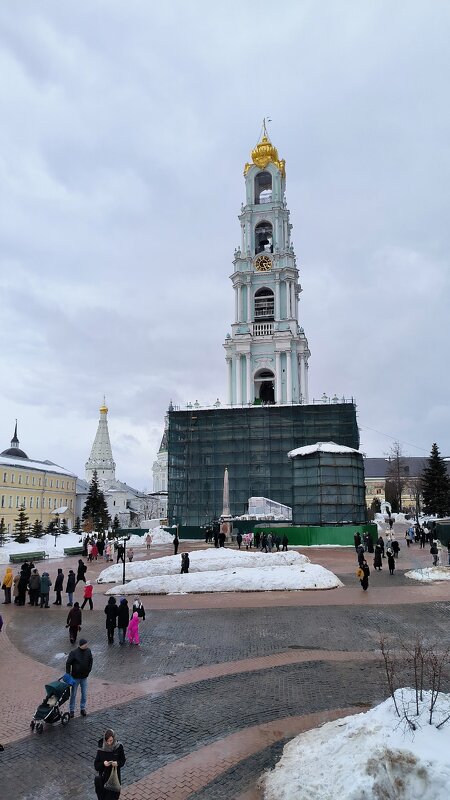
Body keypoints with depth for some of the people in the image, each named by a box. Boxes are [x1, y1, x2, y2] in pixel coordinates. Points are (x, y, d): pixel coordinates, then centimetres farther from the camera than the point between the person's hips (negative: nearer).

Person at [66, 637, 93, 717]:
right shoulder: (73, 653, -19)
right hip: (75, 677, -3)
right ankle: (71, 710, 24)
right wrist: (68, 675, -11)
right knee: (73, 694, 9)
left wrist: (89, 670, 4)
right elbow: (68, 664, -11)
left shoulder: (88, 651, -7)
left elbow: (91, 660, 9)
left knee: (84, 694, 11)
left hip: (84, 677, 3)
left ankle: (83, 708, 27)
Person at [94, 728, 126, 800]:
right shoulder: (101, 749, -15)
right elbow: (96, 765, -8)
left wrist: (117, 763, -22)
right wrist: (103, 763, -27)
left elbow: (123, 760, -2)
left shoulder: (119, 747, -14)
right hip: (104, 777, 0)